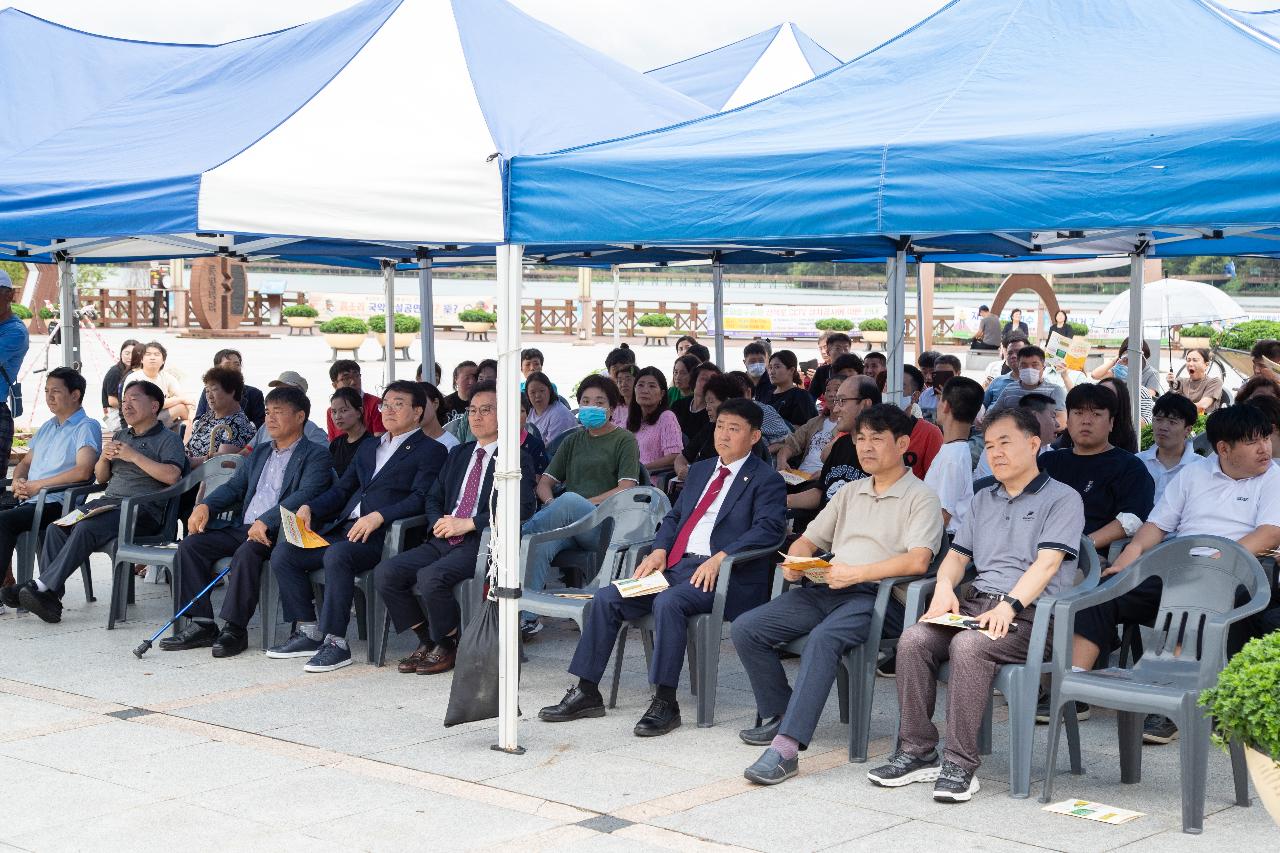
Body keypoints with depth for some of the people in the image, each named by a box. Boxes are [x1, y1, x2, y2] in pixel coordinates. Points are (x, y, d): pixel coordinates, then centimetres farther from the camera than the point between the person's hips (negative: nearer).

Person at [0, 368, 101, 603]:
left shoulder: (86, 427, -3)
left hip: (56, 504, -8)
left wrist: (38, 484, -13)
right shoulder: (47, 427, 24)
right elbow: (25, 462, 29)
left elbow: (83, 471, -18)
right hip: (28, 500, 8)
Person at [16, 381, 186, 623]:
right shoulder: (120, 437, 28)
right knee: (56, 528, -20)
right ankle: (49, 597, -26)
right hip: (107, 501, 7)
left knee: (86, 528, -32)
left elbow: (171, 475, -14)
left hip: (141, 509, -7)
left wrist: (134, 456, -12)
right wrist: (104, 458, 7)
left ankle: (44, 586, -32)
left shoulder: (168, 439, 4)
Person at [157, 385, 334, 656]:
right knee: (189, 545, -12)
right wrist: (205, 505, -2)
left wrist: (266, 521, -29)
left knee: (247, 552, -37)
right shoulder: (260, 453, 25)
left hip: (276, 532, -7)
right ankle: (202, 624, -11)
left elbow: (306, 496, -16)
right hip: (241, 527, 7)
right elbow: (234, 486, 20)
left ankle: (235, 629, -27)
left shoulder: (315, 457, 0)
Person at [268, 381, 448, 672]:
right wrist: (310, 508, 6)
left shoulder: (431, 451, 3)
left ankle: (336, 642, -28)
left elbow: (421, 498, -11)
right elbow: (341, 490, 25)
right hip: (343, 528, 8)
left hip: (382, 536, -8)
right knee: (283, 554, -8)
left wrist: (379, 516, -24)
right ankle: (308, 633, -2)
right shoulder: (368, 449, 28)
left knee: (336, 555, -35)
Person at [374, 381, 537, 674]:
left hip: (481, 544, -7)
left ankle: (448, 646, -7)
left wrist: (467, 523, -18)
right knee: (385, 572, -13)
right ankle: (427, 641, 2)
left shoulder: (518, 460, 0)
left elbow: (523, 508, -14)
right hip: (443, 540, 7)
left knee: (430, 577, -32)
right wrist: (438, 522, -2)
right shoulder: (458, 454, 23)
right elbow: (434, 496, 23)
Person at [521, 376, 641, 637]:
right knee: (539, 544, -33)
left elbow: (626, 488, -3)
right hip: (568, 524, 4)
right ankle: (528, 617, -39)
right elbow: (545, 482, 22)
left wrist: (585, 504, -13)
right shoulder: (573, 441, 28)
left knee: (569, 500, -39)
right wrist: (551, 504, -3)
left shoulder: (624, 440, 12)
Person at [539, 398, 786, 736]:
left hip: (723, 573, -7)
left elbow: (769, 528, -14)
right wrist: (659, 550, 3)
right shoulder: (700, 471, 24)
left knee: (668, 602, -35)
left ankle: (665, 703, -29)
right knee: (606, 599, -9)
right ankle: (586, 693, -3)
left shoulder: (766, 480, 1)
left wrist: (721, 558, -24)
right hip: (676, 565, 7)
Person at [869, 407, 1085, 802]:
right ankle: (916, 751, -15)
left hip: (1030, 612, -6)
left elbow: (1046, 562, -10)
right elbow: (957, 554, 24)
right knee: (912, 640, -22)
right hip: (975, 605, 6)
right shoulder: (982, 500, 26)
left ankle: (960, 764, -31)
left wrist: (1010, 606, -25)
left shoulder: (1062, 499, 3)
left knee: (968, 645, -35)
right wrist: (945, 586, 0)